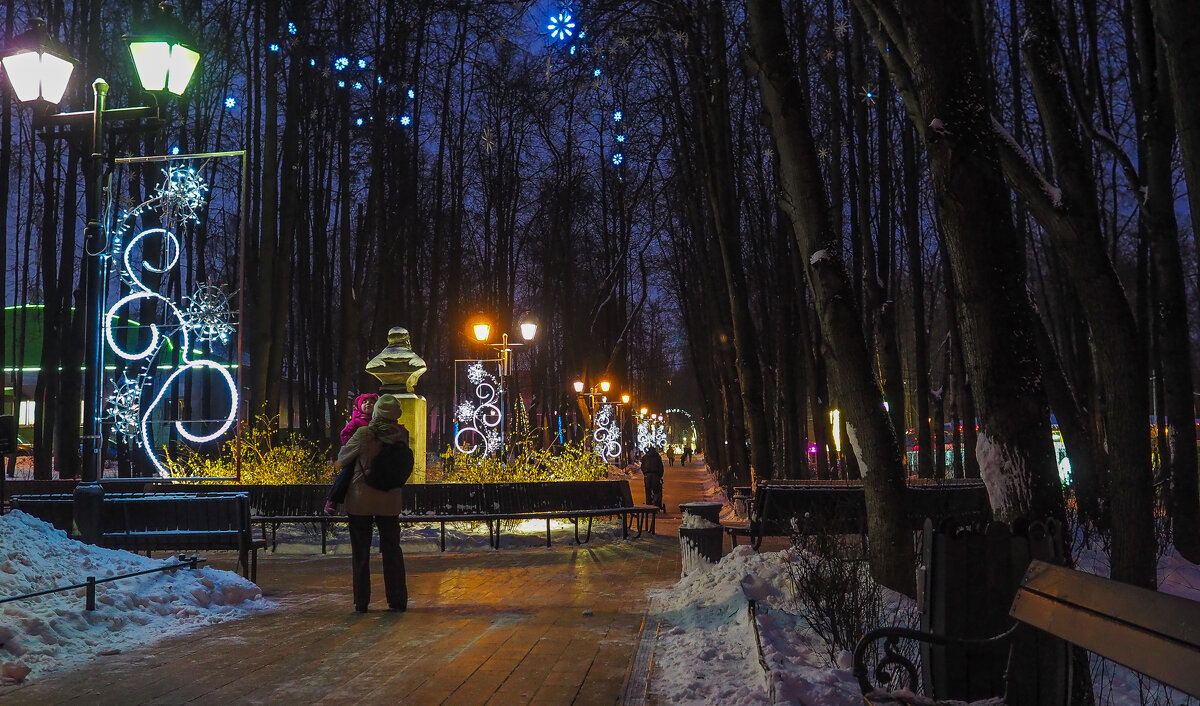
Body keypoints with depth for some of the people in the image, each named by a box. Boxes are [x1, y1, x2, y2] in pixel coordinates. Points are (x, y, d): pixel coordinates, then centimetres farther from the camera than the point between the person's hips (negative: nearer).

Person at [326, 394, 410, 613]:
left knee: (360, 551, 8)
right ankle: (397, 600, 13)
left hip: (360, 500, -3)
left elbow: (342, 460, -3)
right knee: (392, 550, 12)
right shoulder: (401, 435, -4)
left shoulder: (364, 434, -14)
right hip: (390, 502, 3)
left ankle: (361, 601, 9)